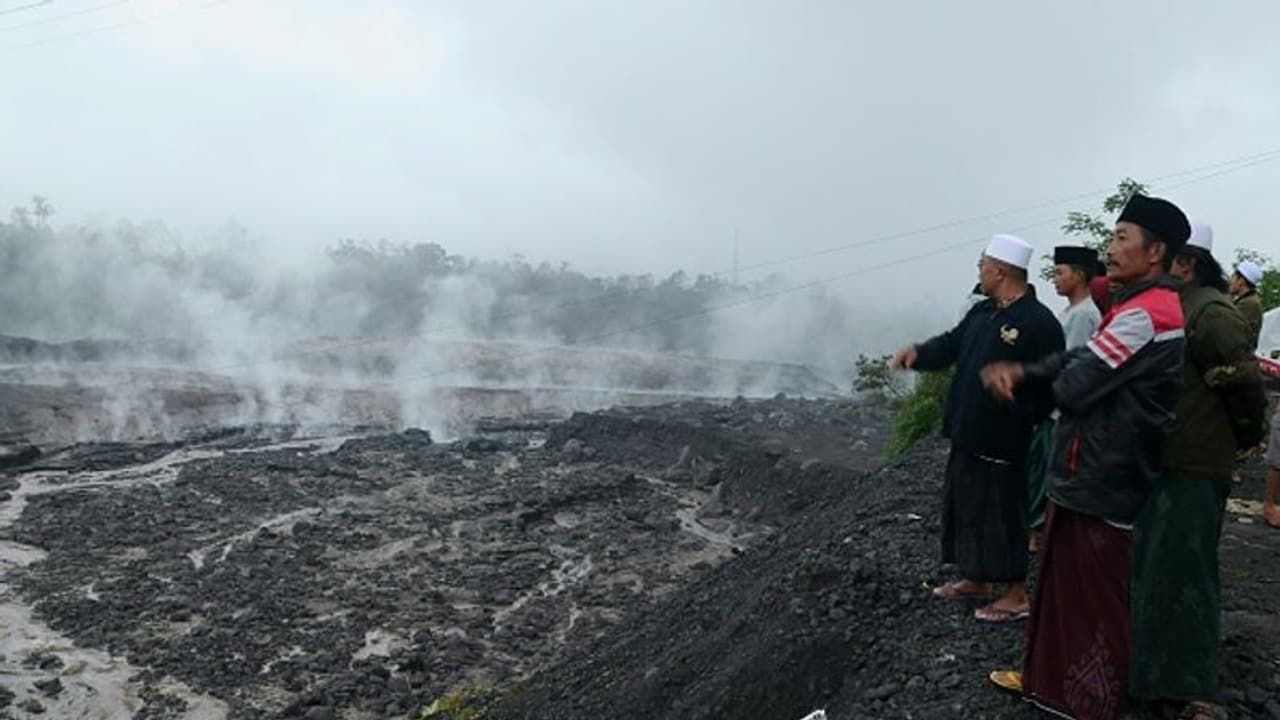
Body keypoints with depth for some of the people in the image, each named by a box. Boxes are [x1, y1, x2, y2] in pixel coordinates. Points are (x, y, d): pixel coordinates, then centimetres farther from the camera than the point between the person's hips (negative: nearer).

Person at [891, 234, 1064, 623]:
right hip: (967, 434, 9)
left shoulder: (1040, 323, -17)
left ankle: (1017, 595, 16)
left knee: (1001, 515, 1)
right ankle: (976, 579, 35)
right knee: (964, 505, 18)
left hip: (1002, 442, -9)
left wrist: (1019, 423, -18)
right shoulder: (982, 312, 10)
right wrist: (918, 353, -9)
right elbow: (951, 344, 11)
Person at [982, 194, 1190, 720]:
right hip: (1092, 473, 10)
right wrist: (1021, 372, -9)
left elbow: (1074, 384, -22)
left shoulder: (1146, 314, -20)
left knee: (1097, 598, 4)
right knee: (1064, 584, 19)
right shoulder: (1141, 306, 14)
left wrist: (1023, 379, 1)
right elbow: (1079, 361, 9)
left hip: (1101, 480, -10)